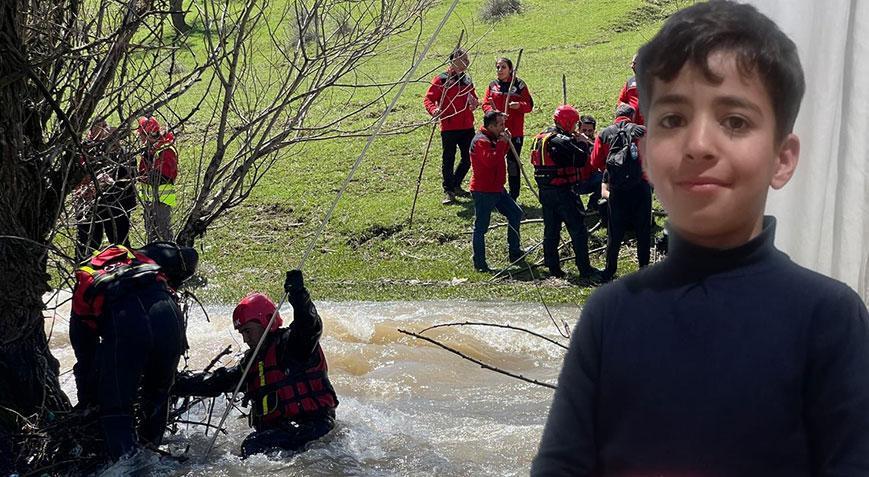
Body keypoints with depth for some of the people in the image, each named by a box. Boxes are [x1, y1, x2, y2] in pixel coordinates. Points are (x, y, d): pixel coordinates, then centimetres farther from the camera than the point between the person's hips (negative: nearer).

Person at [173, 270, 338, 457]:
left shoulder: (292, 343, -1)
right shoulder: (253, 360, 23)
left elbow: (311, 327, -23)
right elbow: (216, 382, 21)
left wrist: (298, 295, -38)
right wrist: (177, 383, 12)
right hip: (277, 430, 9)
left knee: (253, 445, -30)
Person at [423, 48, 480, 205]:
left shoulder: (467, 80, 13)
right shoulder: (441, 80, -5)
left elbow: (474, 99, 23)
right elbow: (428, 99, -7)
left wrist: (475, 103, -1)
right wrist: (434, 110, -27)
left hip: (467, 127, 6)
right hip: (449, 128, -6)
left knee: (468, 159, 11)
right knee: (448, 160, -1)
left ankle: (456, 186, 29)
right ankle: (448, 191, 8)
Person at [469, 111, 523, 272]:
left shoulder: (492, 138, 12)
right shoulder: (481, 141, -19)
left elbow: (501, 154, 21)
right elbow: (491, 160, -32)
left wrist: (506, 141, 4)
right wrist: (502, 142, -25)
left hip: (496, 188, 10)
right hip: (483, 191, -10)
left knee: (515, 213, 17)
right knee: (481, 227, -3)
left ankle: (514, 252, 26)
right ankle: (479, 264, 3)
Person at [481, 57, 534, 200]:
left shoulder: (519, 85, -1)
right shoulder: (492, 86, 8)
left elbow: (529, 105, -2)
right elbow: (485, 104, 4)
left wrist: (519, 105, -23)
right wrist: (493, 112, -17)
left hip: (515, 132, -3)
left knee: (513, 163, 3)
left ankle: (513, 196, 12)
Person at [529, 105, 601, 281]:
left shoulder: (540, 138, 11)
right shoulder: (562, 140, -17)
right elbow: (581, 160, -19)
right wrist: (583, 143, 0)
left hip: (545, 191, 8)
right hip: (563, 191, -8)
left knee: (551, 230, 12)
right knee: (578, 230, -3)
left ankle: (553, 268, 16)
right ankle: (585, 270, -3)